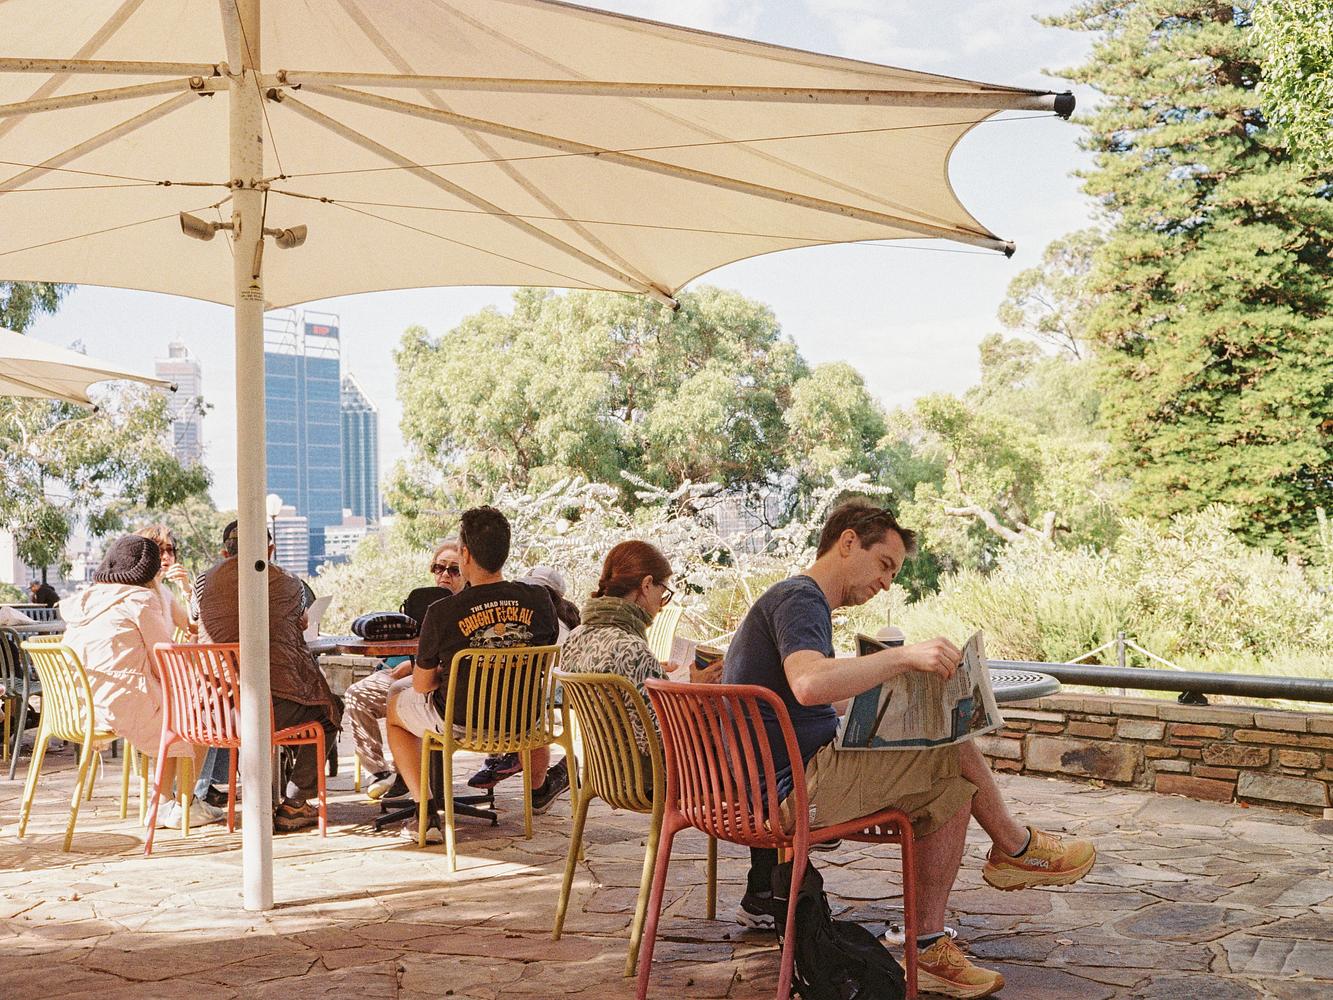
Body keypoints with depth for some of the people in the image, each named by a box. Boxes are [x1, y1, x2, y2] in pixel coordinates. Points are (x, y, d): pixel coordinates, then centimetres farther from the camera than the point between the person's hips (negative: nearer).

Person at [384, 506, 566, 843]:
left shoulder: (442, 613, -21)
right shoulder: (539, 600, -11)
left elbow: (422, 685, -9)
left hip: (460, 724, -3)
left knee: (395, 704, 27)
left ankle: (427, 815, 17)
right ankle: (539, 788, 59)